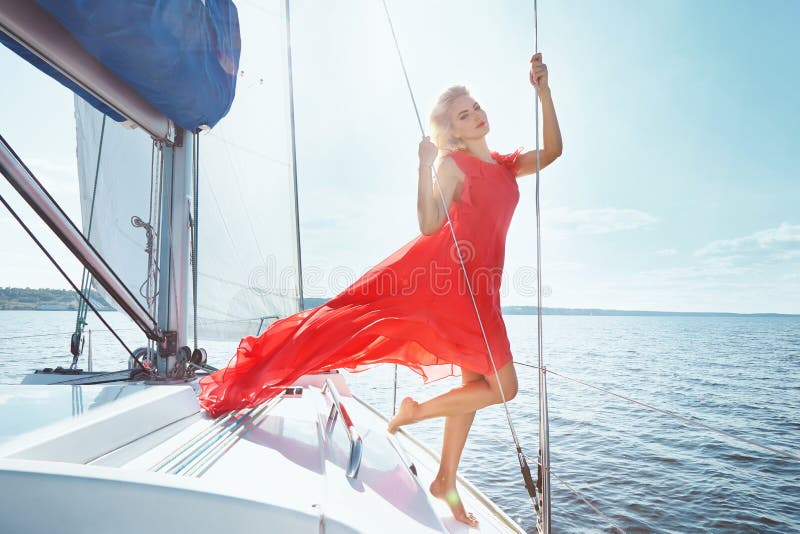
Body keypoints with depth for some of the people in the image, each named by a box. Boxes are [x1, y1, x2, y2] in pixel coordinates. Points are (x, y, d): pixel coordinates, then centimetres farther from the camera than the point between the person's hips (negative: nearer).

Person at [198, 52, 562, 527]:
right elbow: (429, 226, -13)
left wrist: (544, 91, -1)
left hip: (478, 287, 7)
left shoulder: (507, 164, 19)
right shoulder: (452, 163, 0)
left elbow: (552, 152, 3)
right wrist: (426, 166, -21)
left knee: (476, 382, 9)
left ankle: (446, 481, 23)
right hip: (443, 268, -6)